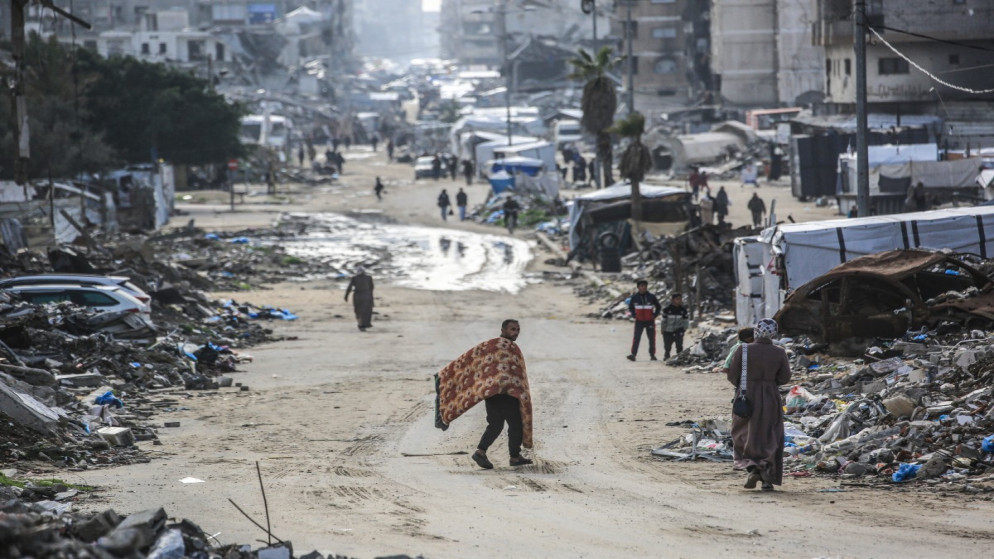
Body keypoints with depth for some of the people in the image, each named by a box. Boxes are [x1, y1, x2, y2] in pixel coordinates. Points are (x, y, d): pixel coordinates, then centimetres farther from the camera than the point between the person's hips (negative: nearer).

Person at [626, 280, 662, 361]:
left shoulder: (651, 297, 2)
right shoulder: (634, 297, 4)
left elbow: (659, 306, 12)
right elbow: (630, 307, 17)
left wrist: (655, 315, 0)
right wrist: (634, 315, 1)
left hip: (650, 321, 1)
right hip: (639, 321, 0)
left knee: (652, 338, 4)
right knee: (636, 338, -11)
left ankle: (652, 355, 13)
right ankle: (633, 354, -15)